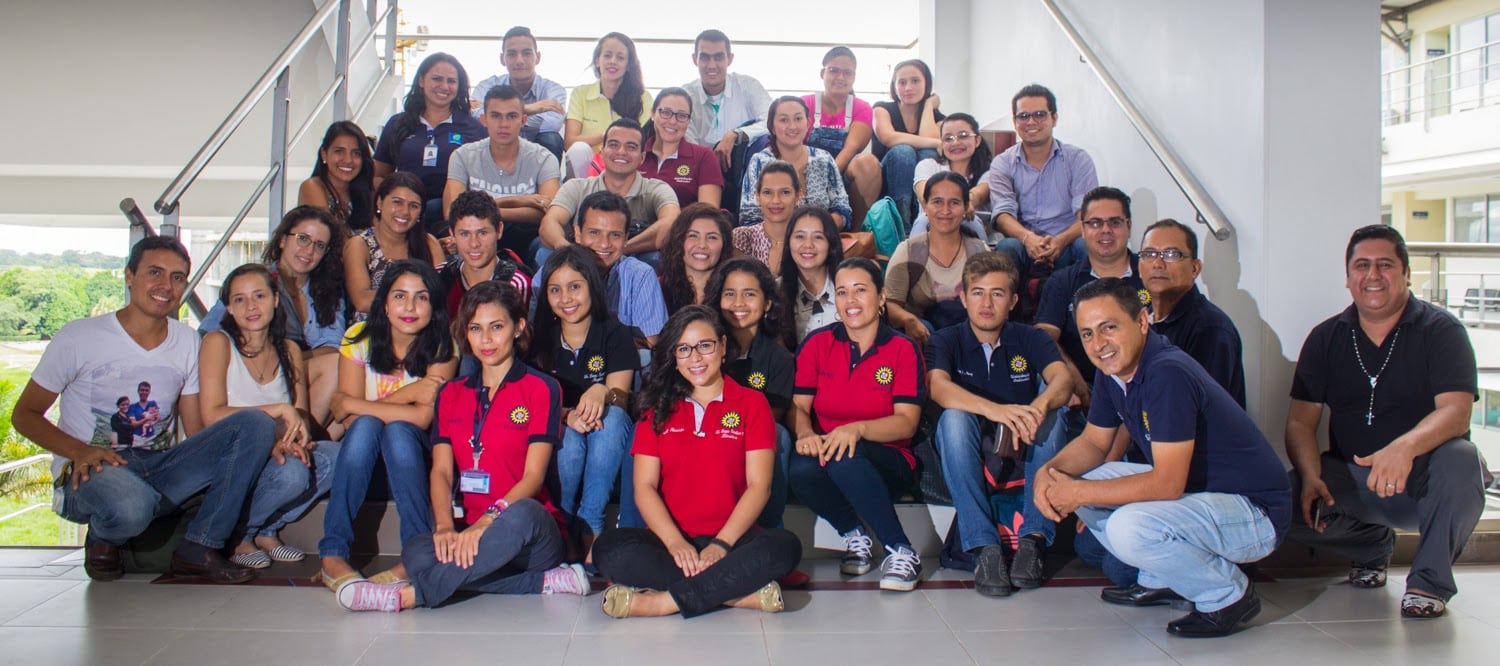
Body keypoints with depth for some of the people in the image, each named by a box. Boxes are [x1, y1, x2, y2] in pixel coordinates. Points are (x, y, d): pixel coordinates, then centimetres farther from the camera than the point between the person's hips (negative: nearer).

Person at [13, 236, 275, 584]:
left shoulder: (188, 342, 10)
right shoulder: (79, 337, -3)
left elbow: (195, 431, 10)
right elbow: (24, 415, 1)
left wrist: (258, 447, -12)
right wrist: (79, 451, -19)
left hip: (159, 470, 5)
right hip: (91, 473, -4)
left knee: (256, 424, -17)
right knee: (130, 505, -42)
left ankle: (199, 548, -15)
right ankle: (103, 538, -2)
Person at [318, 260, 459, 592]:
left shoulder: (441, 348, -10)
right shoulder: (359, 338, -6)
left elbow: (422, 418, -21)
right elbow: (352, 419, -13)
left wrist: (350, 405, -21)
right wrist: (407, 394, -24)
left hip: (412, 458, -1)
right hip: (360, 459, 1)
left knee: (397, 430, -32)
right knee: (365, 426, -31)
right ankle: (332, 554, -32)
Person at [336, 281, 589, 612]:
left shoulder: (540, 389, 2)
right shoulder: (451, 394, 17)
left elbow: (534, 475, -9)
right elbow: (441, 470, 4)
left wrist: (488, 520, -27)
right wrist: (445, 526, -17)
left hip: (529, 535, -3)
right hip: (469, 534, 4)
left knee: (521, 514, -39)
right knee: (416, 551, -29)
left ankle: (410, 592, -29)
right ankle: (546, 581, -20)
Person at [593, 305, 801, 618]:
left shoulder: (752, 403, 8)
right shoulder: (658, 409, 13)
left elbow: (759, 485, -2)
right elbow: (644, 487, 3)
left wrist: (721, 543, -17)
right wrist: (675, 542, -16)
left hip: (731, 538, -1)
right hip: (670, 540, 1)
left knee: (785, 546, -32)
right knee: (609, 549, -29)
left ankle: (664, 602, -28)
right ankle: (742, 592, -26)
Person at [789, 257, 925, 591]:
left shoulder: (903, 349, 0)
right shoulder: (817, 344, 6)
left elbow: (906, 422, -8)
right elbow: (798, 406, 3)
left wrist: (857, 429, -27)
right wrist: (806, 434, -21)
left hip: (887, 463, -2)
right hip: (827, 453, 2)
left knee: (845, 459, -37)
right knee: (801, 470, -33)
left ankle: (901, 551, -22)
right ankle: (852, 535, -5)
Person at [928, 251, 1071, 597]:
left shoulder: (1031, 340, 1)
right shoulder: (946, 341, -3)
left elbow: (1061, 379, -20)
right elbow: (938, 388, -26)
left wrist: (1040, 407, -45)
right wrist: (995, 410, -45)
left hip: (1024, 452, 1)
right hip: (968, 455, -1)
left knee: (1054, 412, -26)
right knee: (954, 418, -32)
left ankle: (1033, 539, -30)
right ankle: (984, 548, -36)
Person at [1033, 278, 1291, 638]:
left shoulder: (1167, 373, -27)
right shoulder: (1112, 370, 0)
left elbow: (1167, 483, -30)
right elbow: (1094, 443, 12)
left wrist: (1079, 493, -22)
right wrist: (1049, 471, -9)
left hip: (1254, 511, -9)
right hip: (1190, 487, 9)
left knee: (1129, 528, -32)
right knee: (1079, 478, 3)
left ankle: (1228, 593, -5)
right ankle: (1162, 580, 15)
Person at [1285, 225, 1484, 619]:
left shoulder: (1440, 330, -6)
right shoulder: (1326, 338, 4)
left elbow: (1456, 410, -21)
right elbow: (1301, 421, -1)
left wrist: (1405, 447, -42)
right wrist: (1310, 477, -22)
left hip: (1423, 479, -3)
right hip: (1351, 478, 3)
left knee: (1460, 459, -36)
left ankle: (1429, 581, -14)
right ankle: (1374, 545, 9)